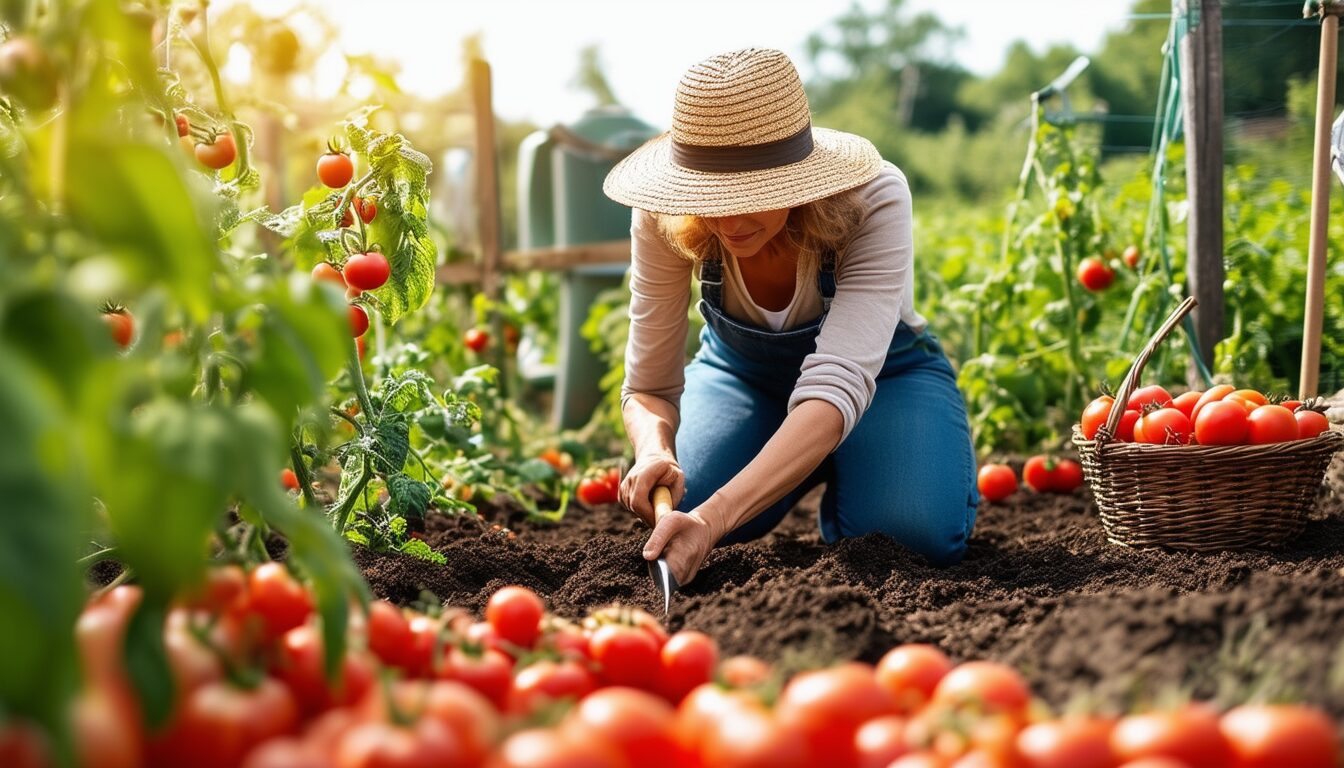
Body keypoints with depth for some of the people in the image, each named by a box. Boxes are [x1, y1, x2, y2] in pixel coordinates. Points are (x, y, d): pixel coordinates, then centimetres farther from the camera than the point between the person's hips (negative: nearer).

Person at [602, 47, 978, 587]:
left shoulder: (872, 199, -36)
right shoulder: (664, 218, -28)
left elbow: (839, 381, -46)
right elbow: (649, 386, -21)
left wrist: (716, 515, -59)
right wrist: (653, 450, -47)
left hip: (882, 372, -2)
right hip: (742, 370, 2)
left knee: (921, 534, -30)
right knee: (674, 508, -26)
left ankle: (839, 477, 6)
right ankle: (806, 473, 8)